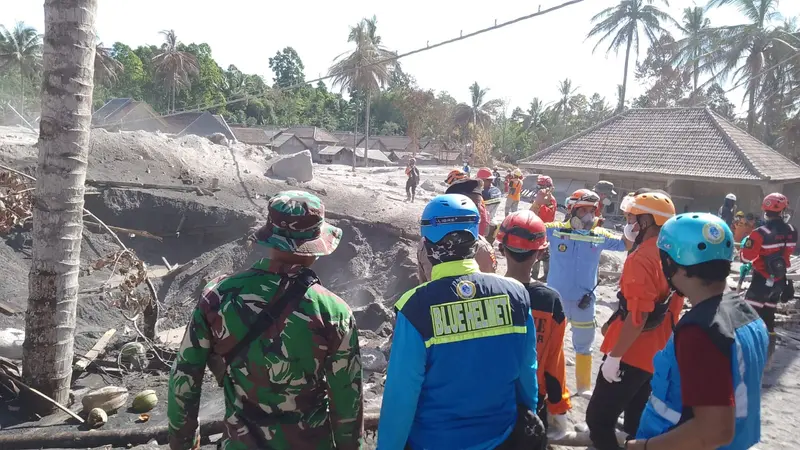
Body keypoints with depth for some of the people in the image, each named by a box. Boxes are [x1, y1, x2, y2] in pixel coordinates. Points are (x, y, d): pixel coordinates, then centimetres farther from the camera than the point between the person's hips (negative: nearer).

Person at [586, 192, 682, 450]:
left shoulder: (642, 258, -22)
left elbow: (637, 317, -26)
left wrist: (614, 355, -19)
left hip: (632, 354, -9)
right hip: (657, 354, 9)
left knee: (598, 419, -1)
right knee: (637, 421, 22)